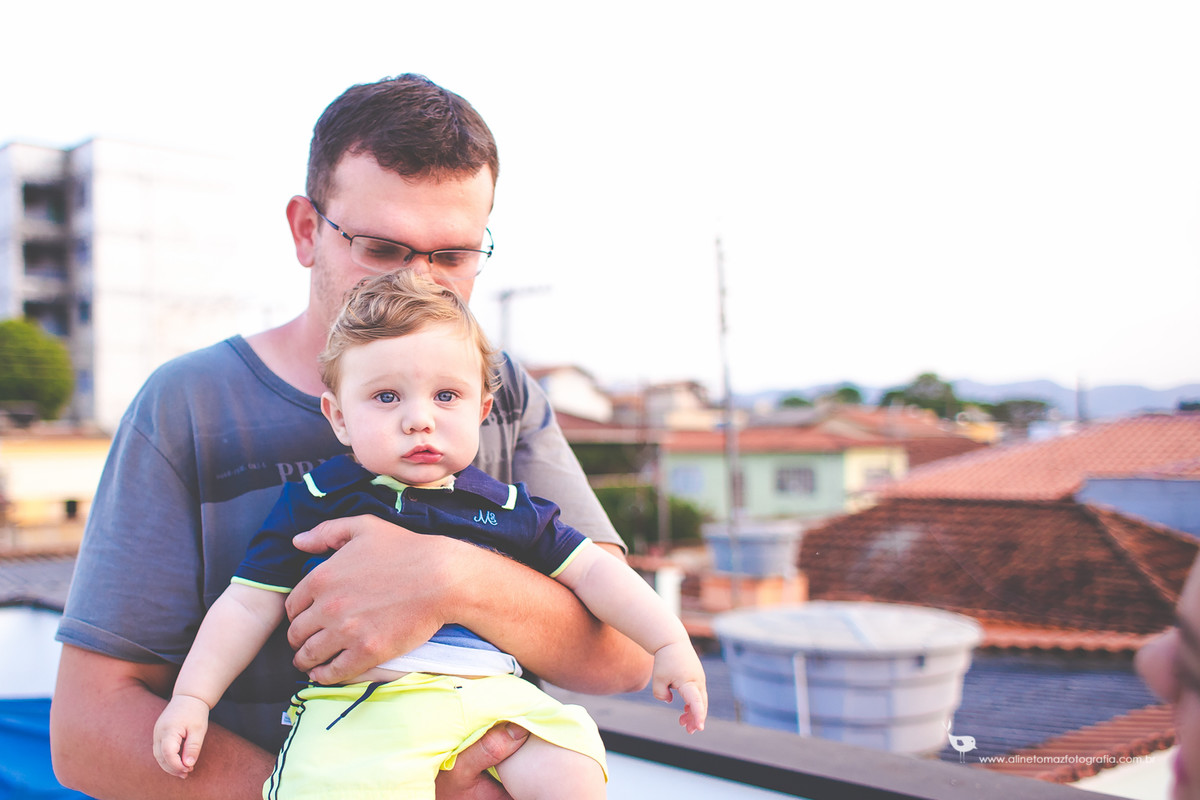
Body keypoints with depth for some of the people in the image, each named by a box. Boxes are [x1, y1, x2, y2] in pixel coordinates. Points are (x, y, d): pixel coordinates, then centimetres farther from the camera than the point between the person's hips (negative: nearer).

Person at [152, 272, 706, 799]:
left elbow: (592, 571, 16)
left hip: (493, 694, 2)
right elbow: (249, 603, 12)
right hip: (360, 699, -2)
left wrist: (671, 645, 9)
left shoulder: (507, 507, 13)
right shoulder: (316, 502, 9)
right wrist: (191, 698, 4)